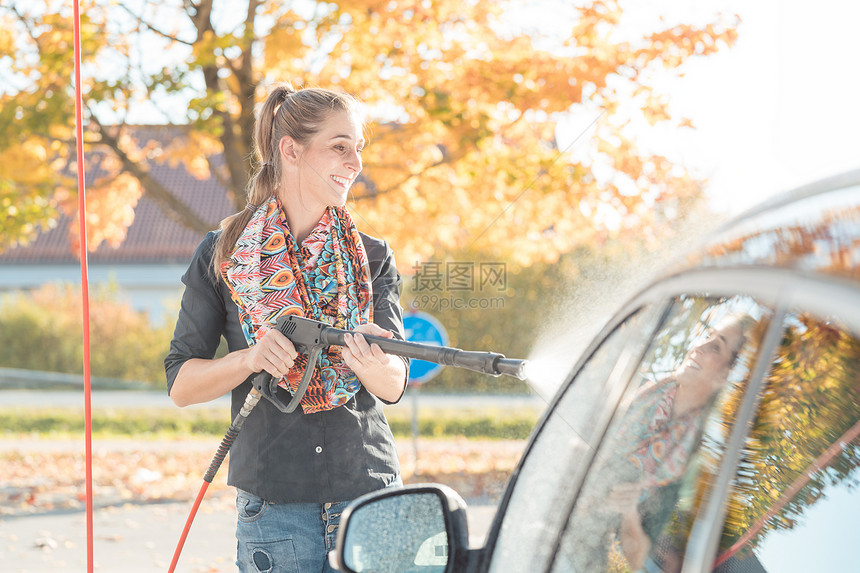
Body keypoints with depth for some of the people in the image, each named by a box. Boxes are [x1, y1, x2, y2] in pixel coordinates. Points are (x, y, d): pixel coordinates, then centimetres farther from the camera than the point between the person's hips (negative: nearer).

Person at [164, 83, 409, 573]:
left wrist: (372, 363, -23)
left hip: (370, 495, 2)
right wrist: (250, 359, -17)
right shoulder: (223, 254, 2)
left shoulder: (373, 258, 7)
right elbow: (180, 384, 1)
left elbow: (396, 385, 0)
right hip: (273, 504, -1)